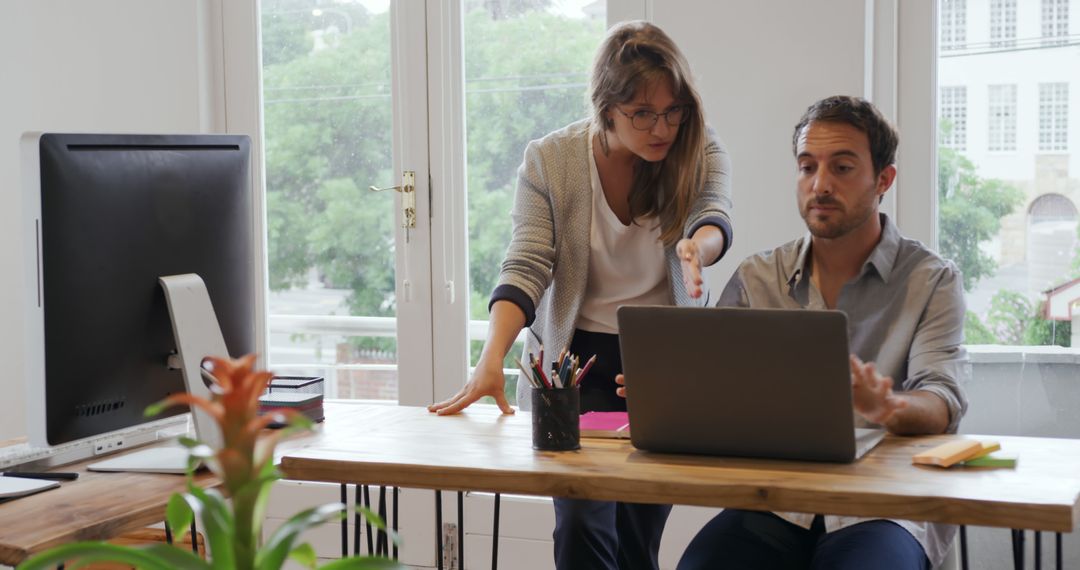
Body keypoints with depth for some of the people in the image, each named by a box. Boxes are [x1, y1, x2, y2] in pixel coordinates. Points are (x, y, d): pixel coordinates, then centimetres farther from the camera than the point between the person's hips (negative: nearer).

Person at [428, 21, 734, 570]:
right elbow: (526, 268, -14)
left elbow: (714, 220, -23)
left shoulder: (701, 153, -5)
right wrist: (491, 361, -30)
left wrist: (697, 247, -49)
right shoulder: (549, 161, -7)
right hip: (577, 356, -1)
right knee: (581, 526, -16)